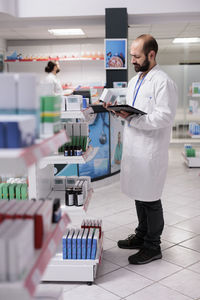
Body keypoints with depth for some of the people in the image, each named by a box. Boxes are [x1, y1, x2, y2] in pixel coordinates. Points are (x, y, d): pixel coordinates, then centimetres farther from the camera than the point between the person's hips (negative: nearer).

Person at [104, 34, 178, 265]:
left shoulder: (163, 82, -13)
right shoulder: (134, 81, 15)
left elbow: (165, 116, -21)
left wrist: (131, 118, -25)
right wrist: (119, 110, 2)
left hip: (151, 151, -8)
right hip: (133, 148, 9)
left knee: (150, 199, 2)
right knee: (139, 196, 19)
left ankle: (153, 247, 16)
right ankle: (142, 235, 35)